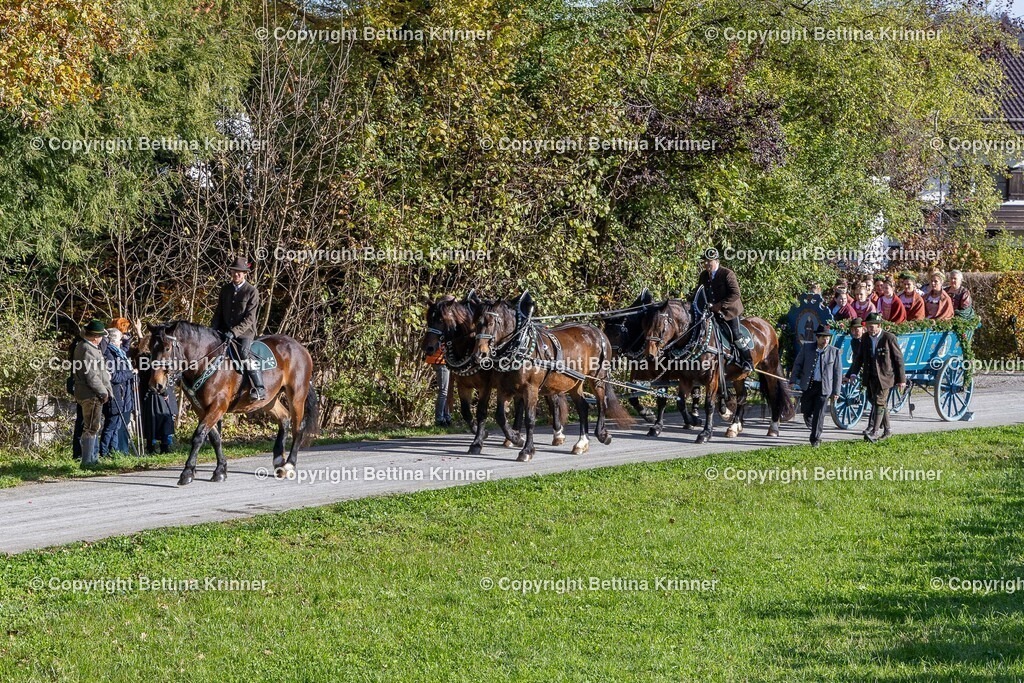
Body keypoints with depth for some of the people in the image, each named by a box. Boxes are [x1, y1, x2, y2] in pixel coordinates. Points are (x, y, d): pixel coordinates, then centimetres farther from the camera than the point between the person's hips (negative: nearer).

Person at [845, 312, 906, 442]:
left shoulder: (889, 338, -8)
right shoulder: (865, 339, 7)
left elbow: (898, 358, -4)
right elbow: (859, 357, 10)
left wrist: (901, 379, -5)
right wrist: (852, 374, -4)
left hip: (884, 376, -6)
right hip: (870, 377, 6)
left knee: (879, 403, -12)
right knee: (875, 402, 12)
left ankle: (874, 432, -16)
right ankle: (886, 429, 25)